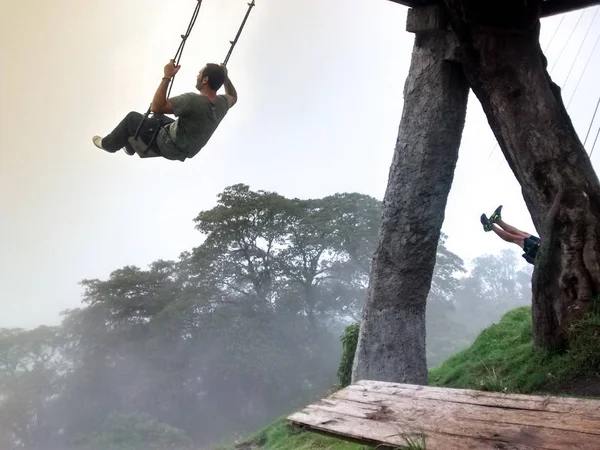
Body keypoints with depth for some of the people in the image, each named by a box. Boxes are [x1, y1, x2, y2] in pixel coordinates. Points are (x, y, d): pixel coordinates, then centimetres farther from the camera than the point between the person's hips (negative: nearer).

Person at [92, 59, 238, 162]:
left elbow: (156, 107, -33)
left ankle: (109, 144, 34)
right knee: (158, 118, 32)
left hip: (169, 147, -8)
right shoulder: (223, 103, -13)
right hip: (187, 150, 8)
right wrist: (225, 77, 8)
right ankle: (131, 146, 49)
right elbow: (233, 97, 14)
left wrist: (167, 77, -30)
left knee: (132, 117, 10)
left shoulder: (193, 100, -36)